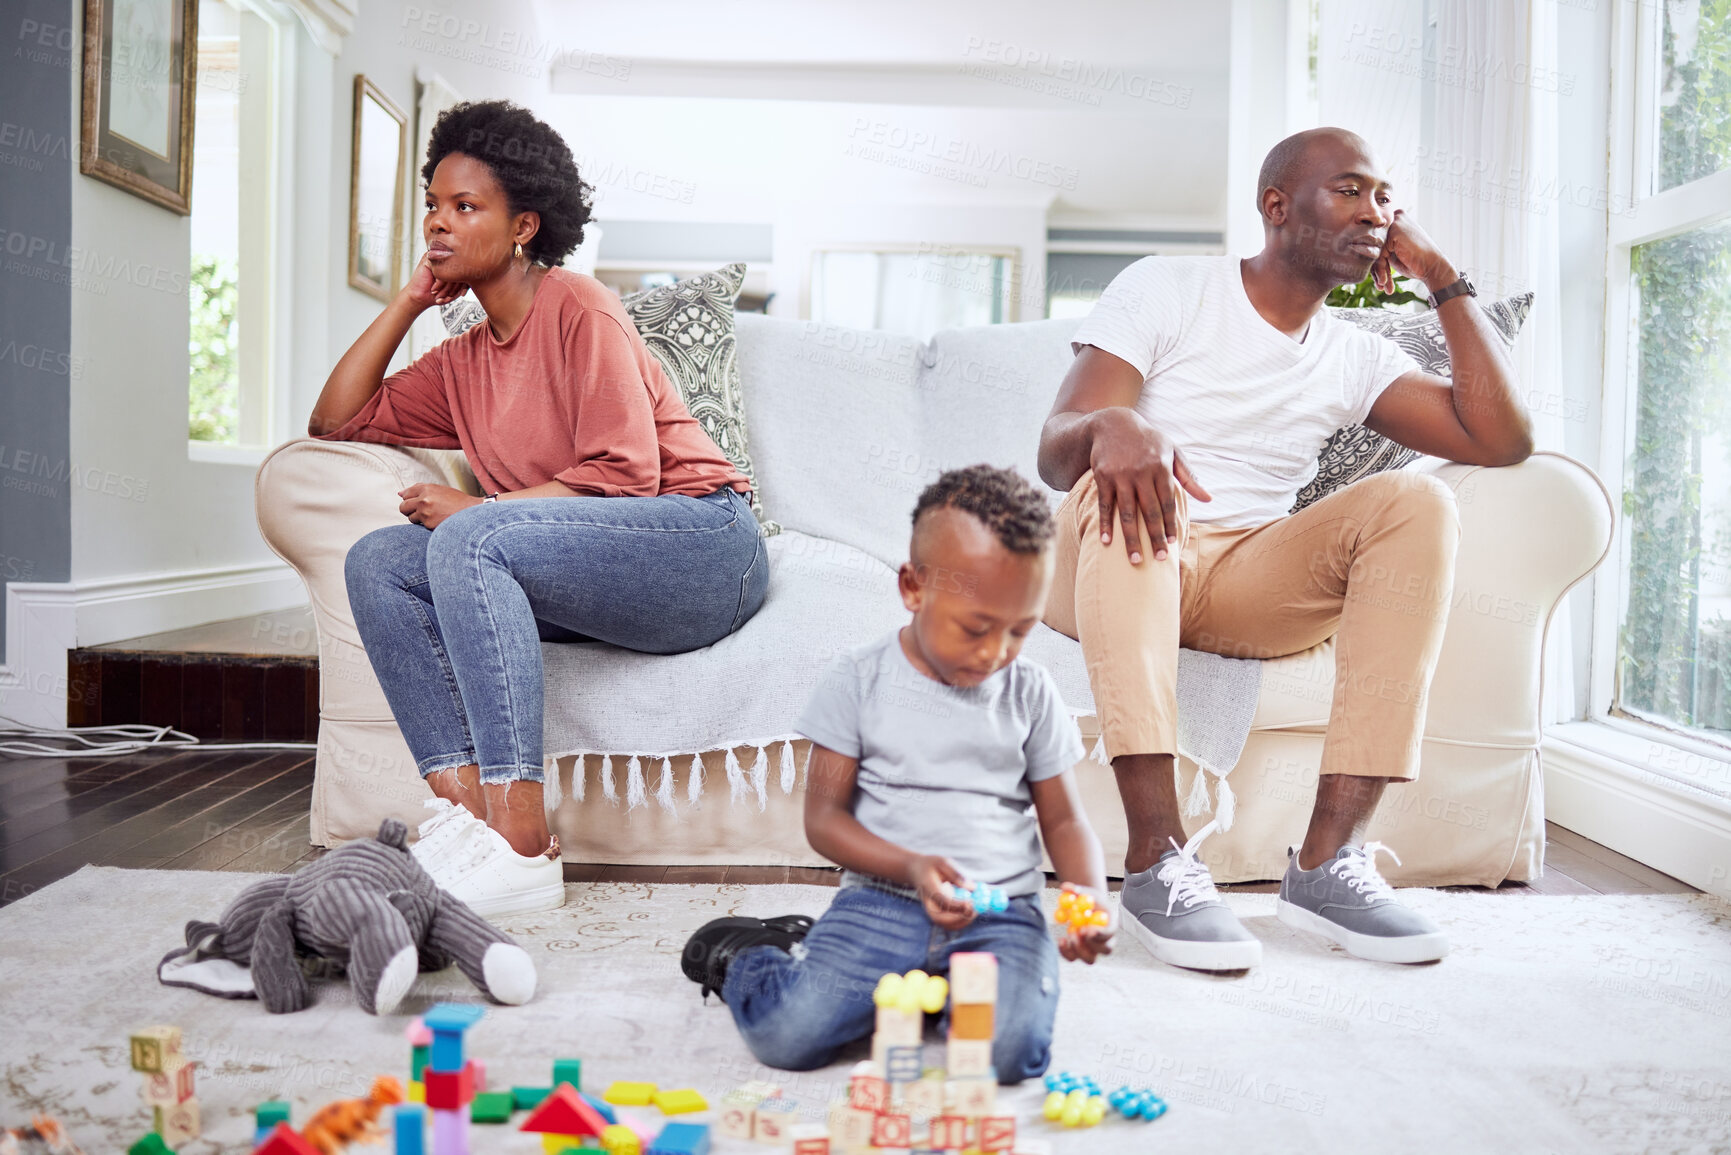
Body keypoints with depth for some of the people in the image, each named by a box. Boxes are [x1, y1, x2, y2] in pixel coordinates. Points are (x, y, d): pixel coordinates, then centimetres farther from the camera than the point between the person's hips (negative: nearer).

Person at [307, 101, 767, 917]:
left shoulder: (578, 308, -5)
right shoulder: (462, 364, 19)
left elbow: (624, 473, -15)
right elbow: (336, 421, 19)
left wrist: (476, 507, -14)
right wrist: (411, 297, 15)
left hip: (704, 549, -8)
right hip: (591, 587, 8)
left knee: (469, 540, -30)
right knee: (378, 562, -8)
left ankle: (522, 848, -34)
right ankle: (465, 806, -21)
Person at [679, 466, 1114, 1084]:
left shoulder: (1030, 692, 6)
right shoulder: (860, 679, -1)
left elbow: (1063, 820, 11)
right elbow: (823, 818, -2)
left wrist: (1091, 898, -11)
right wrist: (911, 867, -19)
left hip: (1004, 910, 2)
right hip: (882, 899, -1)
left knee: (1011, 1050, -27)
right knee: (787, 1033, -22)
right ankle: (742, 953, 14)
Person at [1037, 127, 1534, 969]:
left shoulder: (1355, 358, 15)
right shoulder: (1165, 289, 2)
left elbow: (1502, 439, 3)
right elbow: (1054, 451, -10)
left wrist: (1441, 276, 7)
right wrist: (1110, 427, -36)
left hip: (1247, 584, 4)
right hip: (1114, 568, -3)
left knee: (1417, 502, -20)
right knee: (1125, 480, -37)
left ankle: (1329, 855, -30)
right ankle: (1156, 859, -43)